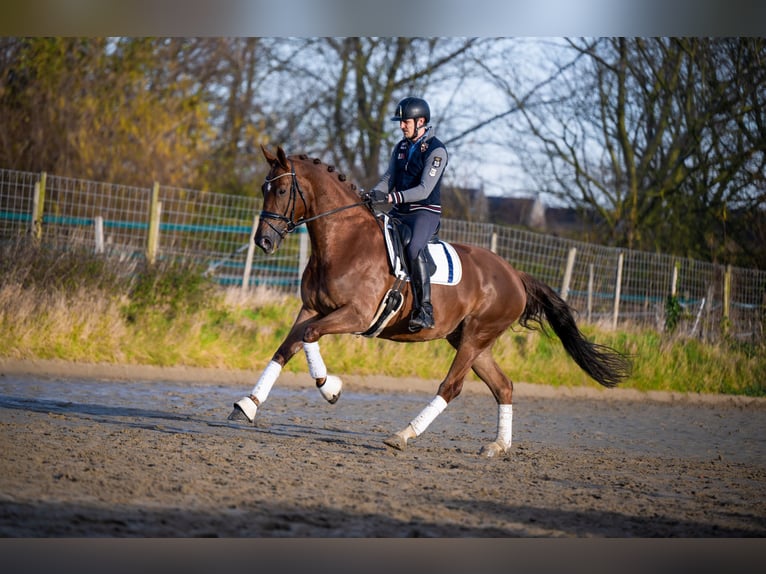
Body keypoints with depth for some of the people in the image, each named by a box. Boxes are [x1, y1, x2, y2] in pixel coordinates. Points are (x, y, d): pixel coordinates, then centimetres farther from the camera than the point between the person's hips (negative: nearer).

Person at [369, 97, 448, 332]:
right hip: (399, 213, 8)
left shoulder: (436, 151, -10)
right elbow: (389, 179, 11)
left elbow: (424, 190, -19)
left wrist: (391, 197, -30)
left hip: (425, 212, -8)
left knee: (414, 249, -33)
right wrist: (372, 195, -11)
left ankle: (424, 310, -35)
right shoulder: (401, 147, 14)